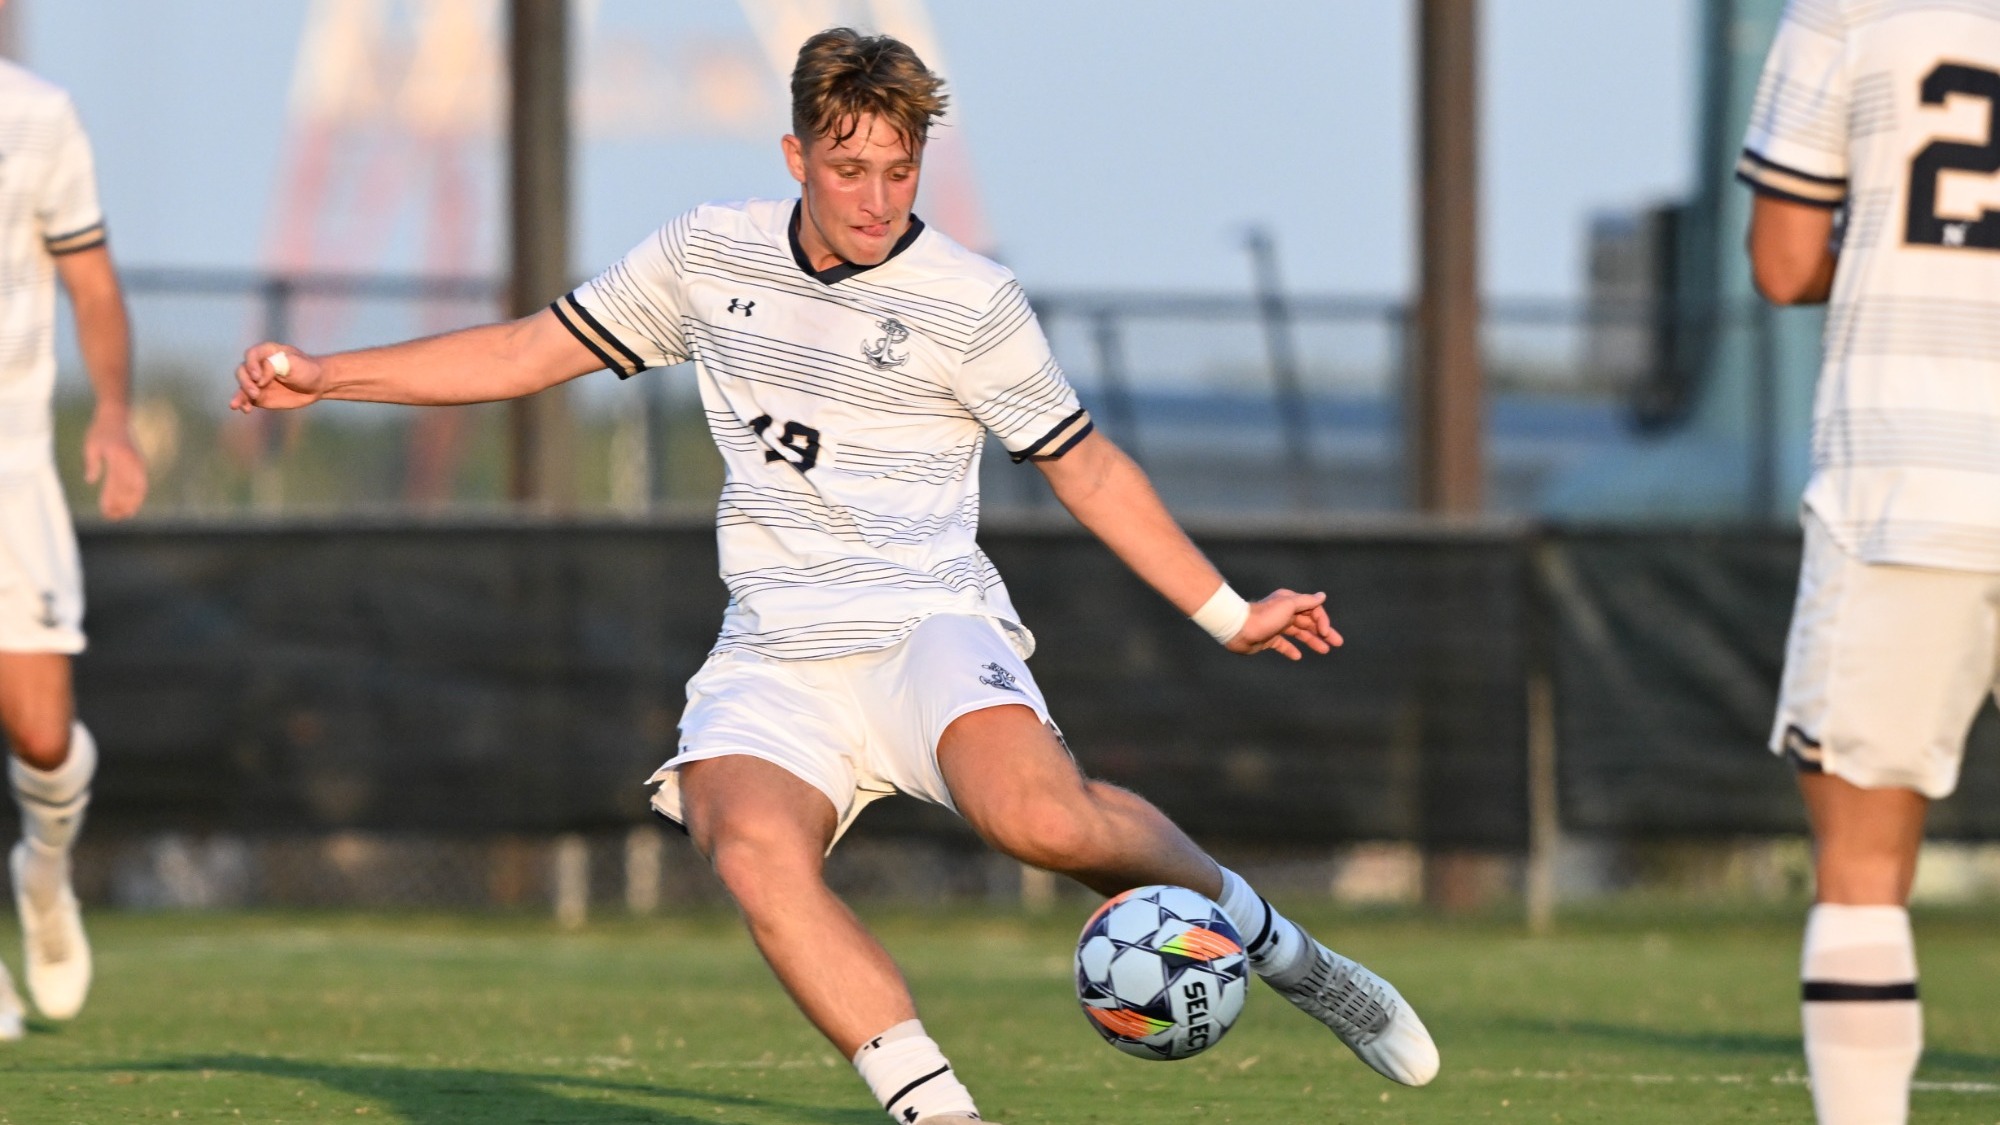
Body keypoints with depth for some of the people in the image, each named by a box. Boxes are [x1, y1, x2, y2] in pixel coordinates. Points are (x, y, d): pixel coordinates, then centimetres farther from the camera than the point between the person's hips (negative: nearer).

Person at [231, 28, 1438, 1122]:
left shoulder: (971, 302, 0)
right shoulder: (710, 254, 9)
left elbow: (1088, 466, 10)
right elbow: (529, 352, 18)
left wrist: (1231, 614, 7)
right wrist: (325, 376, 12)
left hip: (930, 627, -3)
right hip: (777, 657, 3)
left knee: (1035, 811, -34)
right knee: (753, 845, -32)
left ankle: (1267, 941, -8)